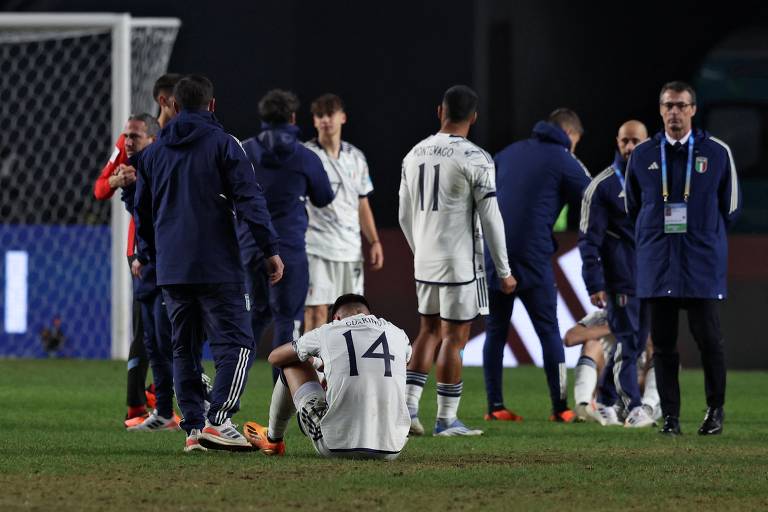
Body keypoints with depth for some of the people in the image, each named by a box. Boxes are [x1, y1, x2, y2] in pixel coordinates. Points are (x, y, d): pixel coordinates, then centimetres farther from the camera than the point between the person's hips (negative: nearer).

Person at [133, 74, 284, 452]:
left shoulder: (152, 153, 14)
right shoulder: (222, 144, -2)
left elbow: (142, 212, 22)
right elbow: (249, 199, -9)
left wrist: (150, 256, 34)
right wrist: (270, 249, -8)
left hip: (170, 270, 5)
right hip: (217, 266, -5)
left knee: (185, 349, 12)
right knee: (235, 342, -5)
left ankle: (193, 427, 7)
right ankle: (218, 421, -18)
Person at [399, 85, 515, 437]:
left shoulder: (415, 155, 7)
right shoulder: (475, 160, -12)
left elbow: (405, 216, 14)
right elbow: (491, 219, -11)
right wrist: (504, 271, -4)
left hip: (425, 261, 6)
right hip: (460, 263, -6)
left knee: (430, 331, 18)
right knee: (454, 338, 1)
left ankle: (409, 407, 10)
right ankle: (446, 420, 4)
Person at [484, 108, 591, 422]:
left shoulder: (510, 152, 17)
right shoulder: (564, 161, 1)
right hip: (531, 255, -4)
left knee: (495, 330, 10)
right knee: (548, 331, 4)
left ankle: (495, 406, 7)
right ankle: (560, 408, 3)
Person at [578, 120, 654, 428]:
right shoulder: (603, 186, -4)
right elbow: (589, 238, -6)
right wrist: (594, 283, -12)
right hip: (620, 279, -5)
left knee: (637, 342, 8)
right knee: (626, 342, -9)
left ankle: (606, 401, 20)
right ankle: (633, 406, -10)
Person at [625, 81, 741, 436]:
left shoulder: (717, 153, 2)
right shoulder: (642, 156, 8)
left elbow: (730, 206, 11)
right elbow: (632, 207, 20)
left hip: (703, 262, -2)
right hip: (657, 264, 2)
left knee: (707, 337, -4)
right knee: (663, 341, 1)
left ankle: (715, 410, 9)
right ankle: (670, 416, 6)